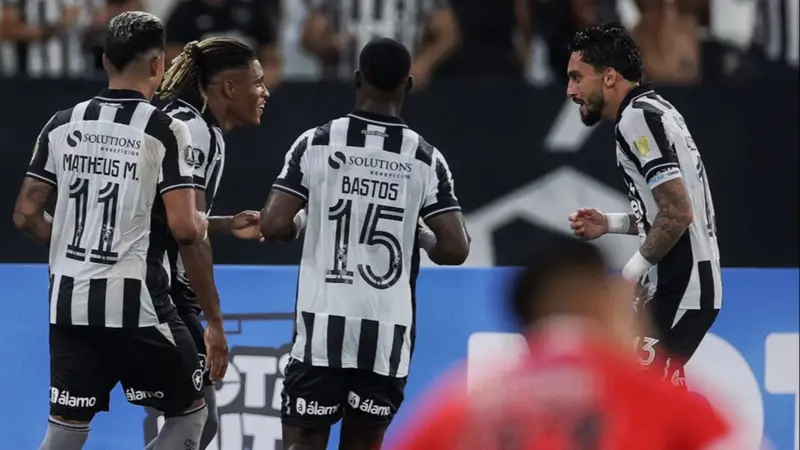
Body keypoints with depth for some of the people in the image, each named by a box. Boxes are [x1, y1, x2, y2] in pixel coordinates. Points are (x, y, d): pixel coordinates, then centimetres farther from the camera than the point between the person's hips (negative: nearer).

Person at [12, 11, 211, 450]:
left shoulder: (62, 125, 5)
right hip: (135, 301, -5)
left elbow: (26, 215, 7)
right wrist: (202, 225, 9)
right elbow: (183, 227, -14)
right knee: (190, 413, 13)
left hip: (70, 299, 5)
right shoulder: (164, 130, -9)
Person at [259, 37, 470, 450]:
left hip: (324, 323, -1)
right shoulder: (425, 159, 0)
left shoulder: (317, 143, -3)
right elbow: (454, 249, -5)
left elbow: (273, 226, -9)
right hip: (388, 329, 1)